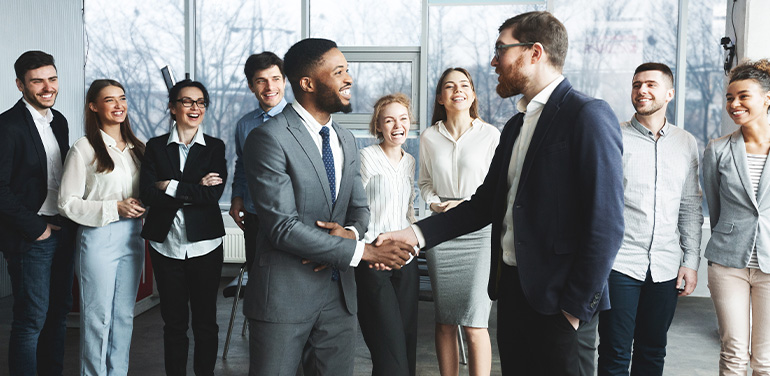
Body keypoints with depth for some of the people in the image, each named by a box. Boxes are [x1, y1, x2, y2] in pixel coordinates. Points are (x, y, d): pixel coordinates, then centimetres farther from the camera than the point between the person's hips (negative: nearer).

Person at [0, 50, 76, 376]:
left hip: (63, 232, 7)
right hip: (31, 238, -7)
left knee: (59, 312, 15)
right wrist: (35, 228, -14)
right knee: (31, 320, -1)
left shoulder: (58, 121, 11)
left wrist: (71, 222, 8)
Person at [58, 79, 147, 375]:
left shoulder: (137, 148, 9)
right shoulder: (84, 149, -7)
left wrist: (141, 205, -2)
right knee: (98, 318, 2)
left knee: (124, 315, 13)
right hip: (98, 239, -5)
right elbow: (67, 203, -9)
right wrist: (115, 208, -17)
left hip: (132, 237, 5)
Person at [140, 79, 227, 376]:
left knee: (205, 320, 8)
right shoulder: (156, 147, 4)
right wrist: (195, 190, -13)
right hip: (166, 245, 1)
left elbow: (214, 194, -12)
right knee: (174, 321, 10)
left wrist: (170, 186, -11)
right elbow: (148, 194, -9)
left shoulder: (215, 147, 2)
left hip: (204, 245, 0)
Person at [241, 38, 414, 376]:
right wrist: (361, 251, -19)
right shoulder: (269, 138, -14)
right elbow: (283, 227, -20)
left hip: (339, 294, 7)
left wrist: (350, 231, -9)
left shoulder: (345, 140, 12)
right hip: (285, 296, -6)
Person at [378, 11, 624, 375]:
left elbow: (605, 223, -17)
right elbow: (486, 203, 12)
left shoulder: (589, 115, -12)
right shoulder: (515, 126, 15)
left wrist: (577, 305, -16)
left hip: (552, 299, -8)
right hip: (510, 287, 8)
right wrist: (417, 233, 1)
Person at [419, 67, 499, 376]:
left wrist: (467, 205, -12)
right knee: (444, 322, 8)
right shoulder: (429, 137, 6)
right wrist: (435, 203, -3)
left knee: (475, 324, -7)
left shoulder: (490, 135, -2)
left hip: (479, 231, -3)